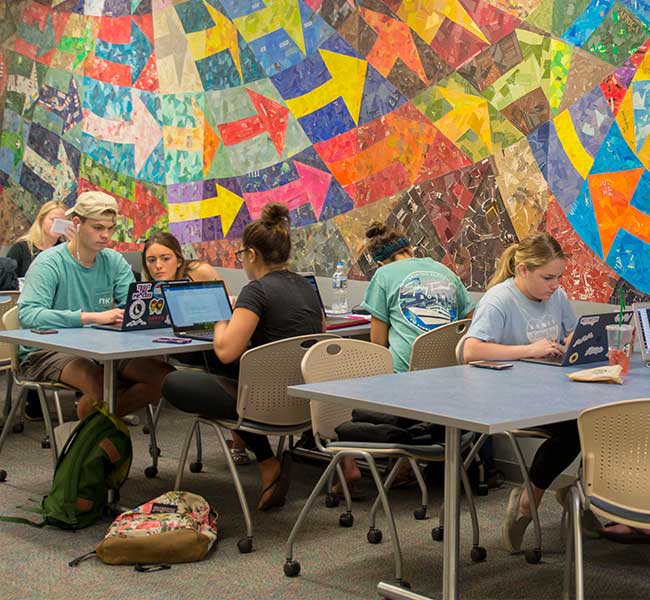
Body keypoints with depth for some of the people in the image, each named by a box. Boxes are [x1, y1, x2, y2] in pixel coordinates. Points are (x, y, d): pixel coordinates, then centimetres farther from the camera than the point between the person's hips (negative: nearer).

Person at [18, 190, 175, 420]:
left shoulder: (114, 261, 8)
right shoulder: (49, 262, -9)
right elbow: (28, 314, -24)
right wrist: (93, 317, -31)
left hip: (101, 349, 6)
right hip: (50, 351, -6)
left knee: (166, 377, -11)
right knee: (101, 384, -35)